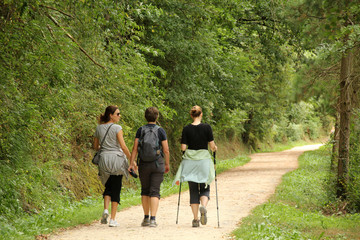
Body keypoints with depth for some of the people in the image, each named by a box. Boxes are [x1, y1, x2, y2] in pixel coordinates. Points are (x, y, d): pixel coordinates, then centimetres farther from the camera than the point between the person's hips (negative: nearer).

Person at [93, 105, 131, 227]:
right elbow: (123, 146, -13)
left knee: (108, 186, 19)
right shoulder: (117, 128, -9)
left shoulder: (99, 128, 7)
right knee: (116, 189, 3)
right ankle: (113, 219, 1)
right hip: (117, 159, -4)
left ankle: (106, 209, -6)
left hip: (104, 159, 4)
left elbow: (95, 146, 13)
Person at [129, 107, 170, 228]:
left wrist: (131, 163, -1)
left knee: (145, 191, 15)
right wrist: (167, 164, 10)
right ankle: (153, 218, -12)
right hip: (158, 163, -2)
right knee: (155, 192, -2)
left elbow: (135, 148, -4)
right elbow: (166, 150, -3)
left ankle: (146, 218, 20)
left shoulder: (140, 130, 1)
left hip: (143, 164, 2)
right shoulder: (160, 131, -3)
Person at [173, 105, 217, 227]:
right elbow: (212, 145, -4)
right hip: (204, 159, -1)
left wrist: (183, 152, 19)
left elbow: (183, 147, -3)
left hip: (189, 160, 1)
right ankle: (203, 206, -20)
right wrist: (215, 149, 18)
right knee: (205, 188, 11)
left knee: (193, 190, 8)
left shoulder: (186, 129, -1)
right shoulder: (206, 127, -4)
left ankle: (195, 219, 4)